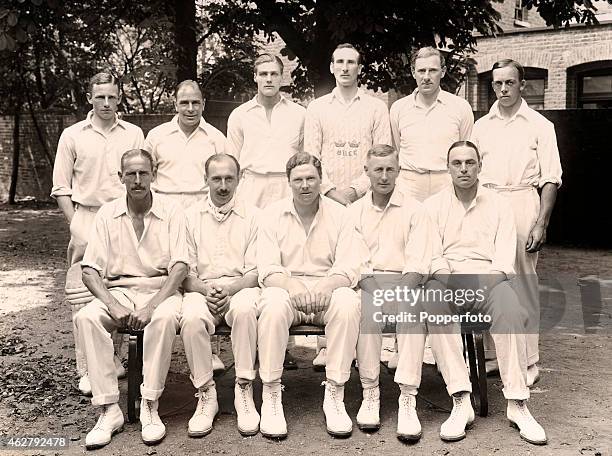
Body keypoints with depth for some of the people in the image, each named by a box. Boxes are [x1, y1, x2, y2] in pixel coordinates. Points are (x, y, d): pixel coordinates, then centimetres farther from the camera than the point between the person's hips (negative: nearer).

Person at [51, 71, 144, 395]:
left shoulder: (134, 134, 9)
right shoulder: (72, 135, 5)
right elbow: (61, 189, 5)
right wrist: (76, 226, -4)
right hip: (87, 219, -1)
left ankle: (114, 361, 15)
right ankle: (87, 370, 3)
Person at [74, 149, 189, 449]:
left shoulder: (171, 211, 0)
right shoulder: (107, 214, 6)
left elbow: (180, 267, -8)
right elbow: (90, 271, 1)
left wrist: (152, 306, -22)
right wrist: (113, 306, -17)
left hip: (161, 290, -2)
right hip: (119, 291, 3)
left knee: (164, 318, -36)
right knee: (86, 317, -28)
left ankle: (150, 407, -24)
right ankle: (109, 410, -23)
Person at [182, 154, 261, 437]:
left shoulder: (253, 216, 11)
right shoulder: (190, 216, 15)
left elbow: (256, 271, 3)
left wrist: (230, 288, -16)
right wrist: (205, 289, -13)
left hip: (241, 288, -1)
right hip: (201, 289, 1)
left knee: (244, 309, -37)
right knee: (192, 317, -34)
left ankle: (244, 390, -25)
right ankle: (206, 394, -19)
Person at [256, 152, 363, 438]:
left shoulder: (338, 214, 6)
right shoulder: (273, 214, 6)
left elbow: (348, 267, -4)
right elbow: (267, 269, -5)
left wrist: (325, 287, -26)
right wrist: (292, 288, -26)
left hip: (327, 289, 1)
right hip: (286, 288, 0)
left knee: (348, 302, -33)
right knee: (274, 303, -35)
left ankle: (335, 394, -22)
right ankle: (271, 395, -22)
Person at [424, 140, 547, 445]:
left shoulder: (499, 205, 15)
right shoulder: (433, 206, 16)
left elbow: (505, 260, 4)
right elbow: (432, 257, 5)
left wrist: (484, 284, -15)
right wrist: (451, 280, -14)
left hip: (488, 279, 0)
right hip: (446, 279, 0)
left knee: (510, 310, -33)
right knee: (432, 300, -35)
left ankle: (517, 403, -31)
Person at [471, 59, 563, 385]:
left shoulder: (539, 126, 4)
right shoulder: (481, 126, 15)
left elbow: (550, 178, 0)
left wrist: (541, 224, -9)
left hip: (522, 202, -3)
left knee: (524, 283, -3)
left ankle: (528, 362, 5)